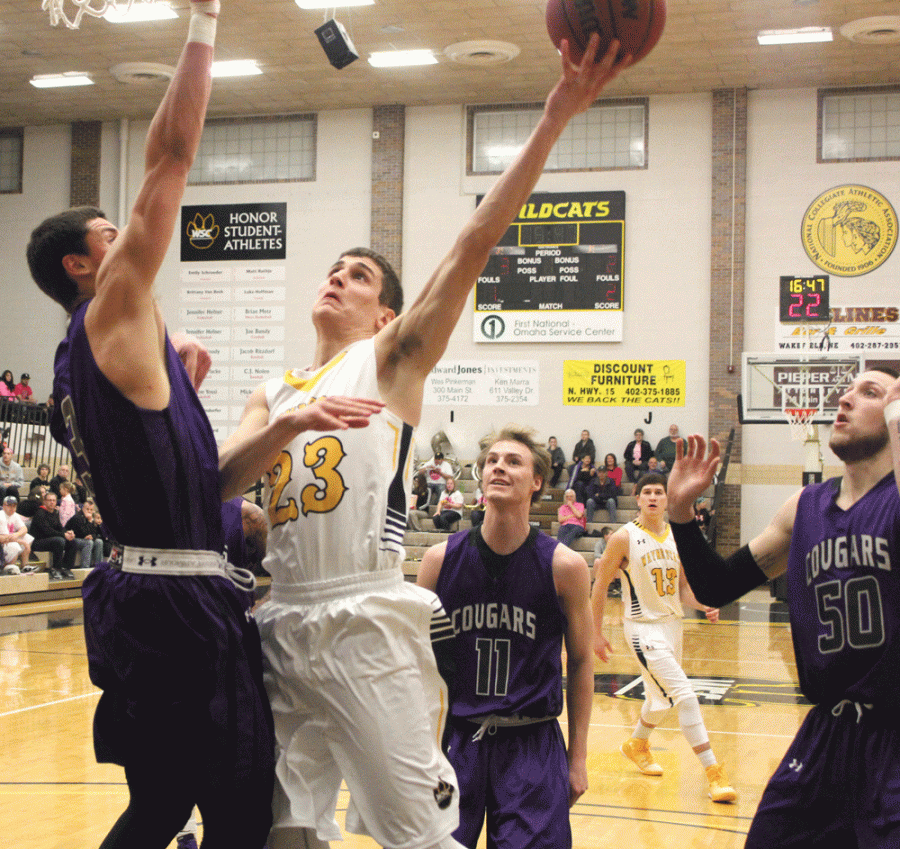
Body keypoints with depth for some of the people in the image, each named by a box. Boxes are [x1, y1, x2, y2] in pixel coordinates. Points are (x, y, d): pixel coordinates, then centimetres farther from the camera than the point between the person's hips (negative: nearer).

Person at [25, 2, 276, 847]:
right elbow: (169, 156, -12)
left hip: (142, 595, 10)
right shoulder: (114, 317, -7)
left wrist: (180, 387, 15)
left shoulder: (87, 357, 18)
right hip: (179, 601, -10)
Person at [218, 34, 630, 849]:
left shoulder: (392, 357, 5)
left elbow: (474, 245, -7)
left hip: (367, 624, -5)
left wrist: (555, 118, -16)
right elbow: (217, 481, 4)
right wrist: (289, 425, -14)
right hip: (284, 623, 6)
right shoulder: (275, 392, 20)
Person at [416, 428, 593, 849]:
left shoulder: (565, 566, -6)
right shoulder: (441, 560, -2)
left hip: (532, 743, -1)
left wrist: (578, 758, 6)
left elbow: (580, 664, 4)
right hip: (455, 736, 1)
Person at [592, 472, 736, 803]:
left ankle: (637, 745, 48)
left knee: (662, 698, 21)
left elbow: (682, 587, 12)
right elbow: (600, 585, -5)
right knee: (684, 695, -17)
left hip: (672, 624, 7)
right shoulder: (624, 538, -12)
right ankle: (713, 770, -13)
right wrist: (596, 634, -4)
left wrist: (703, 605, -9)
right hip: (643, 627, -7)